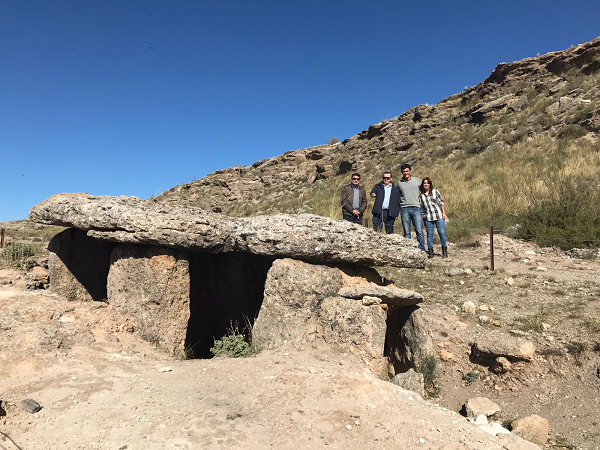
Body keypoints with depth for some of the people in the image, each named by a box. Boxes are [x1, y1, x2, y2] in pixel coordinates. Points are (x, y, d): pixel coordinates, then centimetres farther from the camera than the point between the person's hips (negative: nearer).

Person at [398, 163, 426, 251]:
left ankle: (421, 249, -1)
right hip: (404, 209, 1)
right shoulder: (399, 183, 13)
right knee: (406, 232, 1)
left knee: (419, 230, -7)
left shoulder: (418, 180, 9)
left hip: (416, 208, -1)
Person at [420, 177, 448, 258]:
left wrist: (444, 213, 1)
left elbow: (441, 202, 8)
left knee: (442, 233, -2)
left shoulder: (435, 192, 6)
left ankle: (444, 251, 10)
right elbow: (421, 207, 14)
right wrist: (422, 216, 9)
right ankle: (430, 252, 12)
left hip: (439, 216, -1)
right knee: (429, 234, 3)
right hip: (428, 218, 1)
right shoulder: (421, 195, 8)